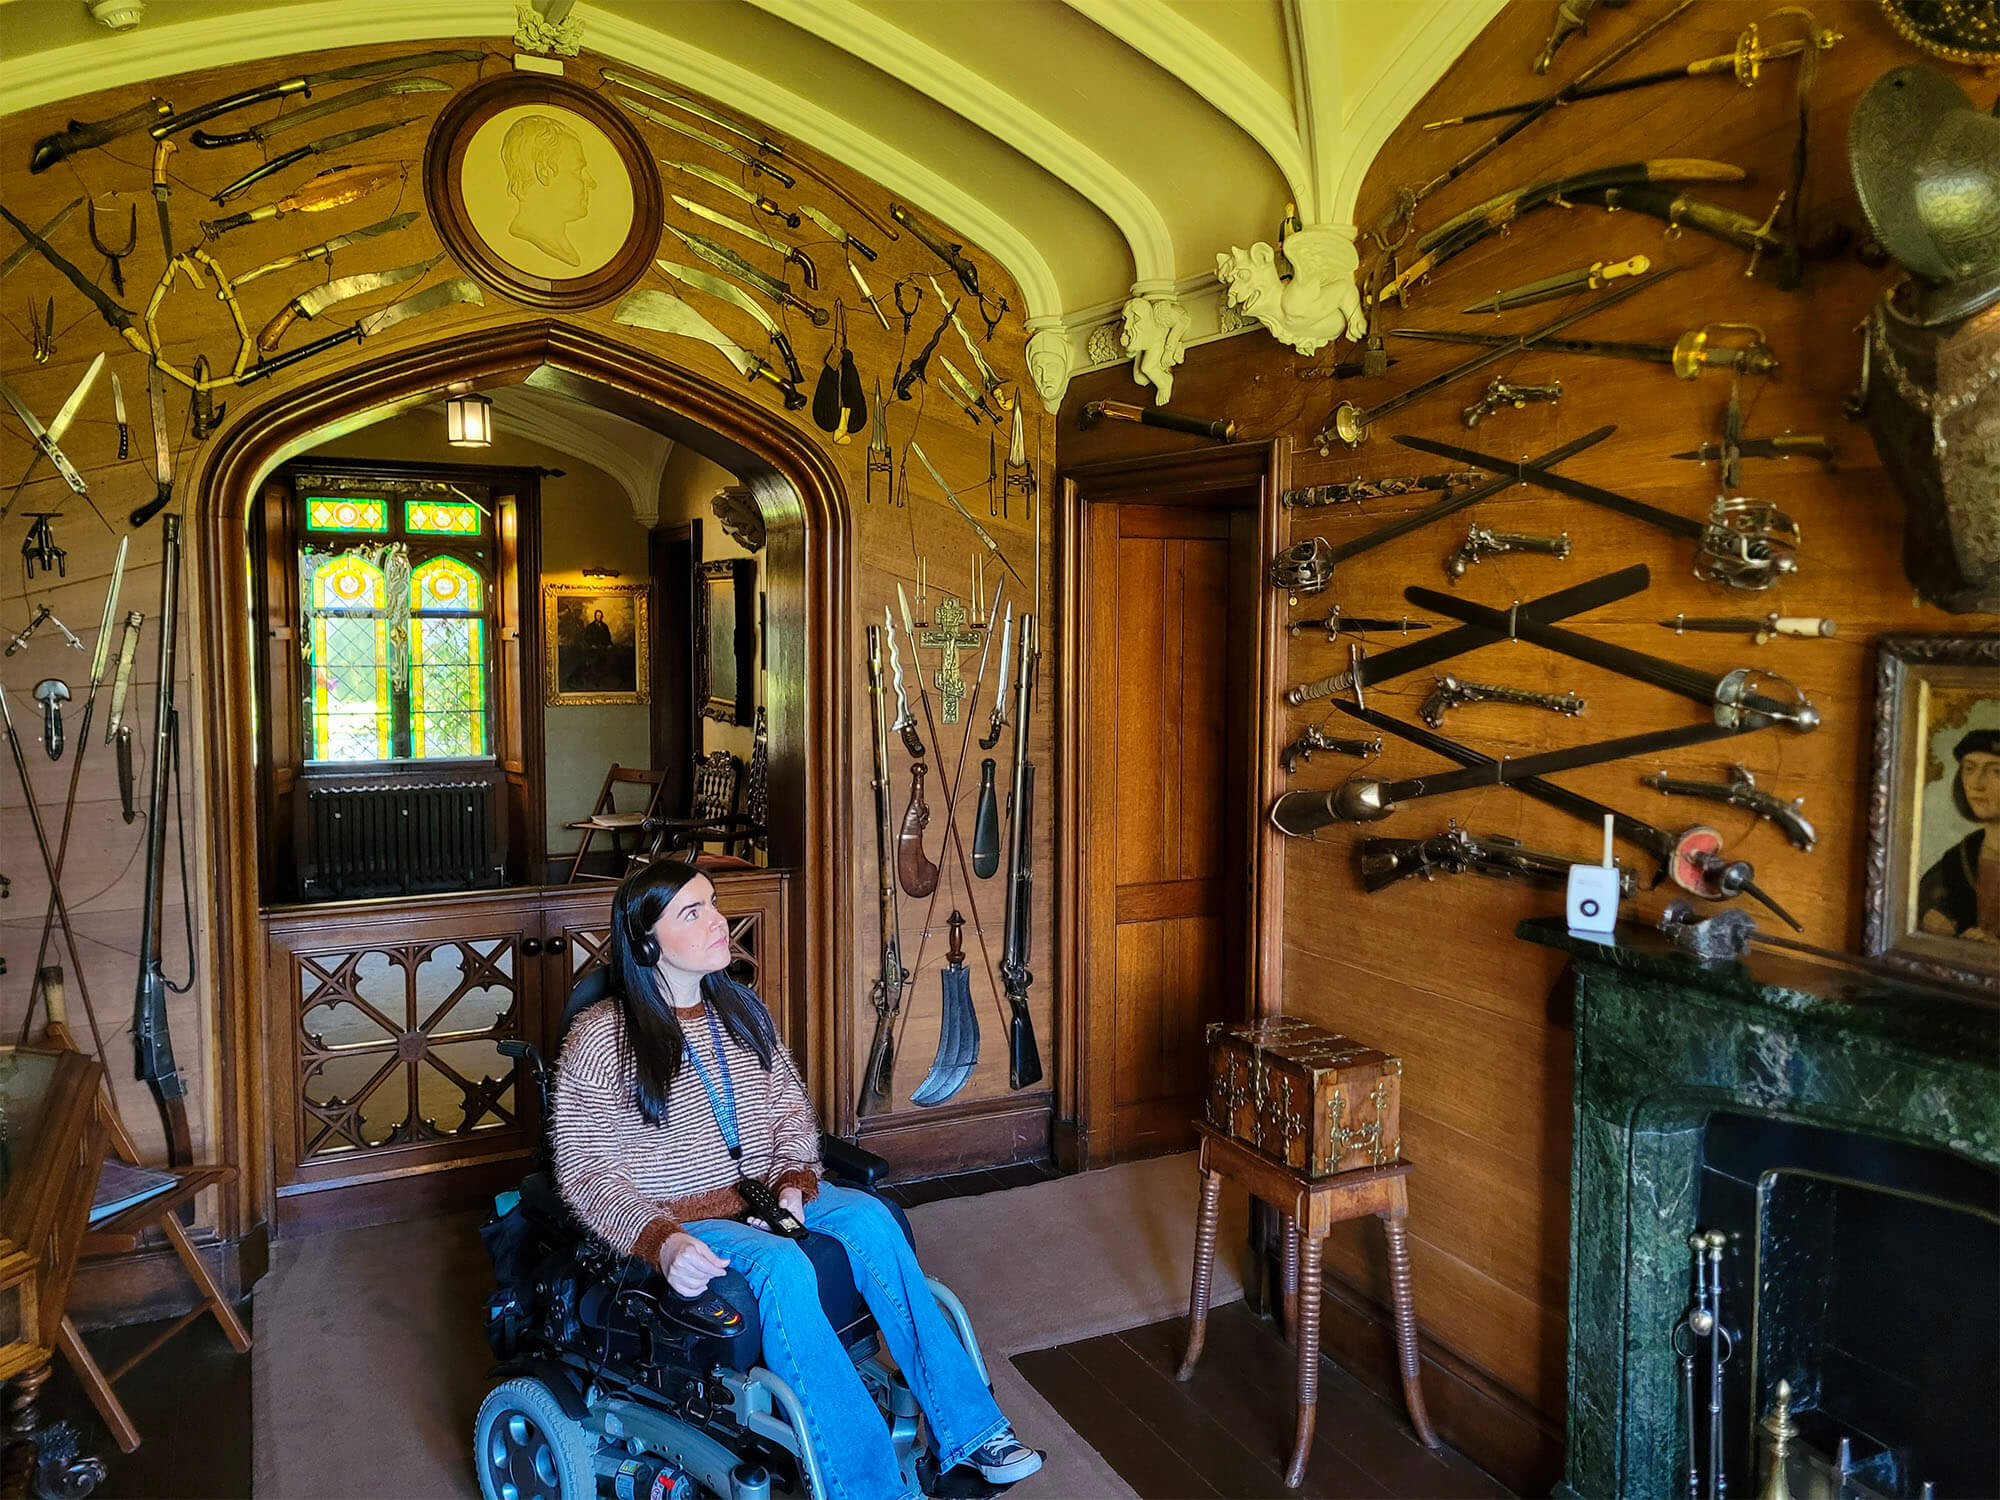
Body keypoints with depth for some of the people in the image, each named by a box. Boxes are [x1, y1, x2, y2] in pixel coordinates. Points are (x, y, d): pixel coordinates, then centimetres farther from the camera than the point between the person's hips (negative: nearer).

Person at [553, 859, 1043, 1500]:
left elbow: (793, 1107, 13)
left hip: (768, 1194, 5)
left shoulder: (741, 1008, 10)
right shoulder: (601, 1038, -8)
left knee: (867, 1217, -25)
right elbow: (584, 1171, -10)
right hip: (678, 1222, -5)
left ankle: (966, 1429, -22)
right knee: (781, 1266, -35)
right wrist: (659, 1239, -25)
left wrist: (793, 1183, -7)